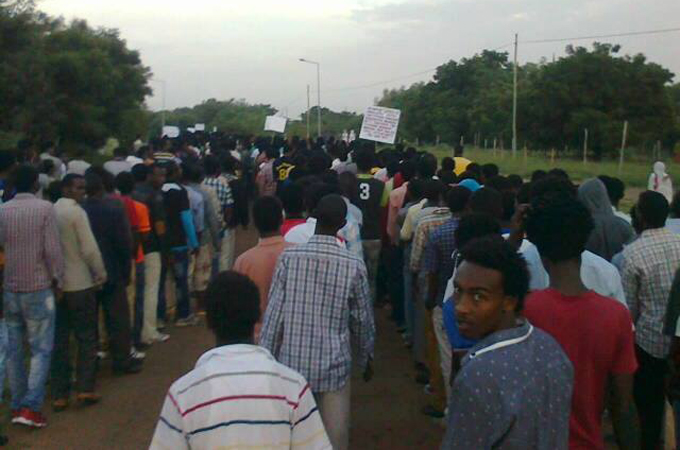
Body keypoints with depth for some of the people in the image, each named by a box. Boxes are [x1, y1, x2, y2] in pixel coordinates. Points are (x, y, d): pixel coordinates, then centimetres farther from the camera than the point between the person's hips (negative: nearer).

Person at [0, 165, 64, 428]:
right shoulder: (45, 208, -10)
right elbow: (52, 249, -13)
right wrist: (58, 281, -1)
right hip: (38, 288, -4)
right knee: (41, 349, 2)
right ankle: (30, 407, -5)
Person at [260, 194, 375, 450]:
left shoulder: (289, 257, -9)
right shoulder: (354, 266, -9)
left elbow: (274, 314, -8)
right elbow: (363, 320, 1)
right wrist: (366, 359, 17)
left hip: (292, 363, 1)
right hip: (333, 366, -1)